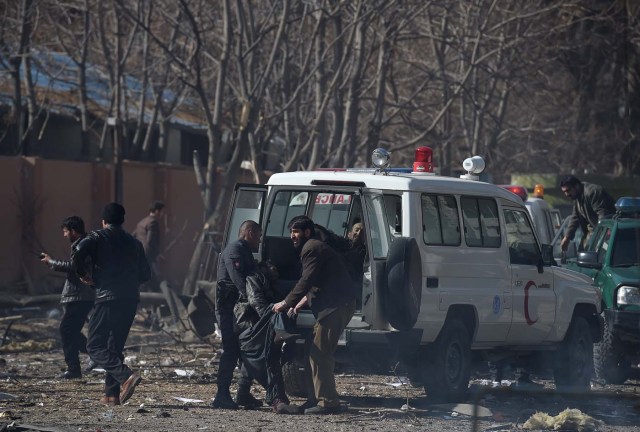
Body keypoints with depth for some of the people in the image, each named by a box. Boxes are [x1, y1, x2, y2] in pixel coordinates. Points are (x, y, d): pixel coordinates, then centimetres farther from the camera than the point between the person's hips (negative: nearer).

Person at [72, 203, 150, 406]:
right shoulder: (133, 242, 15)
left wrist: (84, 275, 2)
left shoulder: (97, 237, 0)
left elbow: (76, 257, -16)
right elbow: (145, 274, 16)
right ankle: (112, 394, 8)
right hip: (131, 299, 5)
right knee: (115, 347, 15)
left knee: (95, 346, -1)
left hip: (108, 298, -5)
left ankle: (126, 376, -22)